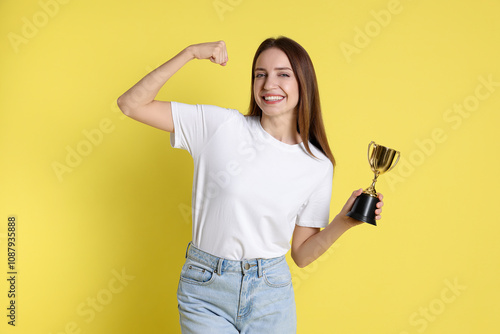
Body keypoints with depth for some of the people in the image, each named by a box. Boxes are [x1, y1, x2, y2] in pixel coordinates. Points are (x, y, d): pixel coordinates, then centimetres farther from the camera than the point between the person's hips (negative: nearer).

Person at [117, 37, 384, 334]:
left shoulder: (318, 166, -3)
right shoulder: (221, 126, -8)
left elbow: (302, 254, 2)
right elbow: (131, 104, -10)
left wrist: (344, 221, -14)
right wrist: (190, 53, -16)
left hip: (271, 294, 2)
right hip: (205, 291, -1)